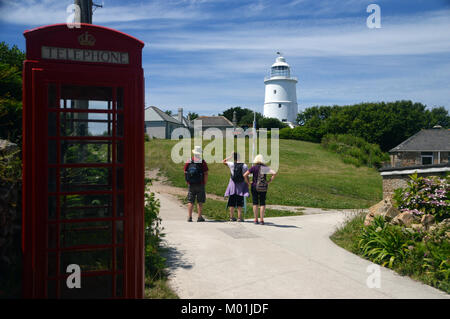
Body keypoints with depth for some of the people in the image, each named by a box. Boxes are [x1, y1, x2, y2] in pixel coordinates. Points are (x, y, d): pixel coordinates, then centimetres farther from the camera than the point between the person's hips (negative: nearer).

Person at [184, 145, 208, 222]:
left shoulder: (188, 162, 3)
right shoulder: (203, 162, -7)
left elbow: (185, 173, 6)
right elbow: (206, 174, -9)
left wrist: (188, 183, 13)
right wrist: (204, 184, 2)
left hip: (190, 185, 2)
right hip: (200, 185, -2)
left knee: (190, 201, 8)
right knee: (200, 202, 5)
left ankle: (189, 217, 5)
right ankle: (199, 217, 7)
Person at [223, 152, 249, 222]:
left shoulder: (231, 164, -6)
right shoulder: (244, 166, -6)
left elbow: (223, 161, 11)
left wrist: (230, 156, 10)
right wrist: (247, 184, 5)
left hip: (233, 185, 0)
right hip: (241, 185, 0)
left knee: (232, 203, 8)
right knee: (240, 204, 5)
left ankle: (232, 217, 10)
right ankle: (239, 217, 4)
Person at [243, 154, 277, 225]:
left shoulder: (254, 167, -6)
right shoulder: (266, 168, -1)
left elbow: (245, 175, -13)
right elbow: (274, 173, -9)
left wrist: (248, 182, 0)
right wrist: (269, 181, -1)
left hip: (255, 187, -1)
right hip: (263, 187, 1)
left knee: (255, 203, 7)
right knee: (262, 203, 7)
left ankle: (256, 220, 8)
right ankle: (262, 220, 5)